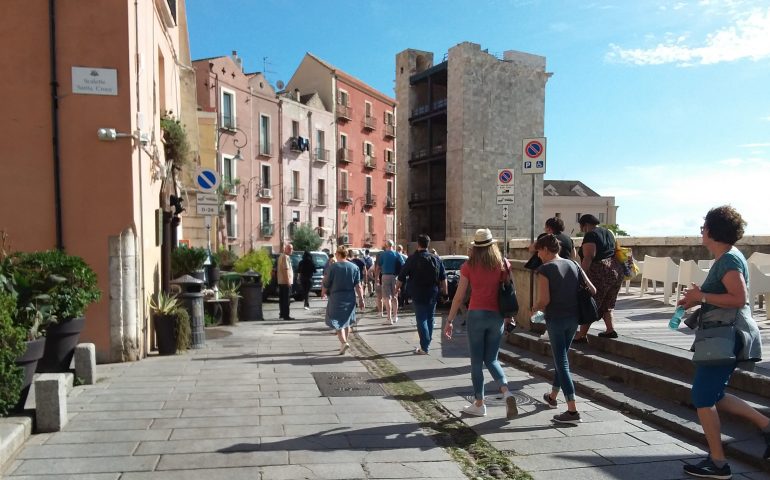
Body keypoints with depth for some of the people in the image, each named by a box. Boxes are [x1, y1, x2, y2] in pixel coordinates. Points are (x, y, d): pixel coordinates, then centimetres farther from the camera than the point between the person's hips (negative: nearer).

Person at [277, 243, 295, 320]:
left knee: (282, 298, 15)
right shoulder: (286, 257, -16)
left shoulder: (281, 256, 17)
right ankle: (286, 315, -7)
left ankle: (282, 314, 22)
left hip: (281, 281, 10)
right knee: (286, 299, -8)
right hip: (286, 281, -10)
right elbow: (286, 269, -22)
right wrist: (288, 281, -22)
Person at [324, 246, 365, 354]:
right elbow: (358, 286, -3)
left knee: (337, 322, 1)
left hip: (336, 298, -4)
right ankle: (344, 342, 29)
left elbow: (326, 284, -4)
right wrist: (361, 298, 4)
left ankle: (344, 342, -17)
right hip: (350, 298, 4)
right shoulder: (354, 267, -1)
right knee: (347, 322, 19)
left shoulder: (332, 267, -10)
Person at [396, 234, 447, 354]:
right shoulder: (436, 259, 5)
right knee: (430, 319, 16)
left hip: (419, 295, -5)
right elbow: (443, 277, 10)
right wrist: (445, 290, 21)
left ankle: (424, 347, -6)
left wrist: (397, 288, 5)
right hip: (433, 294, 5)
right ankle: (427, 343, 24)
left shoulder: (413, 258, -10)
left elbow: (402, 276, -8)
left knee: (421, 320, -2)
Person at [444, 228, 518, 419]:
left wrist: (449, 321, 2)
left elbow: (459, 297, -3)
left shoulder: (469, 266, -3)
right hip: (497, 316, 3)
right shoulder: (503, 264, 2)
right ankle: (507, 392, -7)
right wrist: (509, 316, 15)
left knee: (476, 361, 8)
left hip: (476, 315, -2)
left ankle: (479, 404, 14)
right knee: (491, 359, 15)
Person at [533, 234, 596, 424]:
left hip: (555, 318, -7)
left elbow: (544, 300, -19)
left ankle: (573, 411, -6)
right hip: (573, 317, 7)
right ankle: (553, 396, 40)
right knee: (561, 357, 22)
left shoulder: (544, 269, -12)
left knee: (562, 362, -3)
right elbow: (592, 289, 6)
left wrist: (535, 308, 2)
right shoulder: (573, 265, 7)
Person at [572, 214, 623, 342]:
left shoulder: (590, 236, -9)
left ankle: (581, 335, 0)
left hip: (600, 273, -9)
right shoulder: (608, 232, 17)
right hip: (617, 271, 9)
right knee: (607, 304, 19)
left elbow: (588, 258, -18)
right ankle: (610, 329, 12)